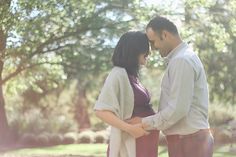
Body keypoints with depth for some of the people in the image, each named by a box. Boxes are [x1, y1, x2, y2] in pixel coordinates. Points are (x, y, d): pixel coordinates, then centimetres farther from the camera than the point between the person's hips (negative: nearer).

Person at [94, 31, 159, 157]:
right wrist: (130, 128, -26)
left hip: (144, 141, 9)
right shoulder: (118, 74, -14)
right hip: (131, 142, -9)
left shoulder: (132, 76, 12)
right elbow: (101, 111, -21)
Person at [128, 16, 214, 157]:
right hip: (191, 138, 10)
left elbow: (178, 109, -22)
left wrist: (145, 123, -11)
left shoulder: (181, 60, -16)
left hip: (188, 141, -10)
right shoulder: (186, 57, 17)